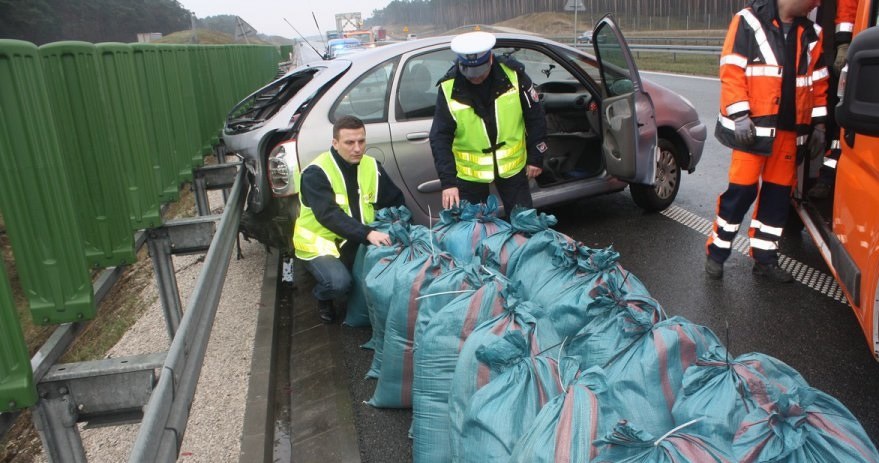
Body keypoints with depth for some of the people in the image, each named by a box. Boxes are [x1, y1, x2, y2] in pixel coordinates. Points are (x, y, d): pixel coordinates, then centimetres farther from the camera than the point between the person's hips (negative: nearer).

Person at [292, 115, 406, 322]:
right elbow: (328, 215, -30)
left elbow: (396, 200, 5)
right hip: (321, 244, -5)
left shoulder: (371, 166, 0)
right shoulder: (316, 173, -17)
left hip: (358, 243, 5)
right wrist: (367, 233, -40)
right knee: (339, 282, -31)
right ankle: (323, 299, 7)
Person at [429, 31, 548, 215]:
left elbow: (535, 118, -3)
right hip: (469, 172, 0)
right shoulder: (449, 88, -15)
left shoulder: (513, 75, -14)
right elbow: (440, 138, -13)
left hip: (512, 166, 1)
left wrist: (536, 158, 0)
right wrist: (448, 181, -20)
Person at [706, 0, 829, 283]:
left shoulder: (811, 33, 13)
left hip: (789, 129, 6)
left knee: (778, 194, 9)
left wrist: (818, 123, 11)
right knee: (742, 190, -6)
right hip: (753, 127, -6)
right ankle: (716, 253, 9)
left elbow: (818, 82, 16)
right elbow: (731, 72, -10)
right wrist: (739, 116, -16)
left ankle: (765, 258, 20)